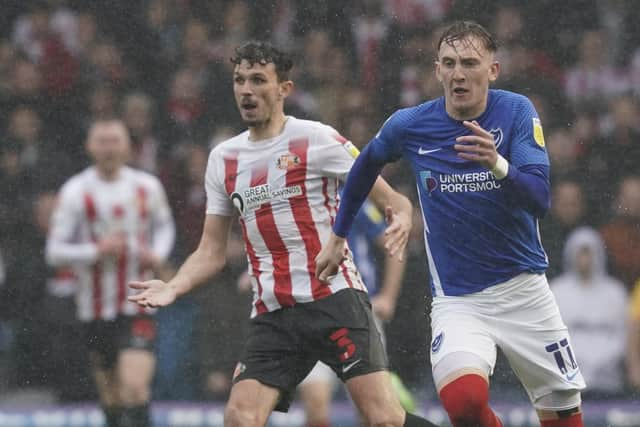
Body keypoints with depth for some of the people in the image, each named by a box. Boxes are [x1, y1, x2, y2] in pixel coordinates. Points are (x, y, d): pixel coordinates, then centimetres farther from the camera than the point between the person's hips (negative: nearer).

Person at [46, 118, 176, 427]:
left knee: (135, 387, -18)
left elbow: (164, 226, 22)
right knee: (110, 394, 11)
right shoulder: (75, 192, -5)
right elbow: (55, 251, -6)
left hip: (138, 305, 0)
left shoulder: (147, 187, 2)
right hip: (96, 308, 0)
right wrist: (97, 251, -21)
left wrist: (158, 255, 1)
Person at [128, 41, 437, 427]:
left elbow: (390, 198, 0)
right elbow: (212, 252, 17)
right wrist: (172, 289, 0)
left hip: (335, 298, -5)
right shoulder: (223, 159, 14)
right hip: (272, 315, 5)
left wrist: (400, 217, -23)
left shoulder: (316, 139, -1)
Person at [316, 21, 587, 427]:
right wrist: (337, 237, 23)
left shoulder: (517, 112, -9)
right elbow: (365, 167, 17)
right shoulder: (409, 125, -5)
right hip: (457, 298, -1)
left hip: (523, 288, 1)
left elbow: (540, 200, -20)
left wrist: (498, 164, -39)